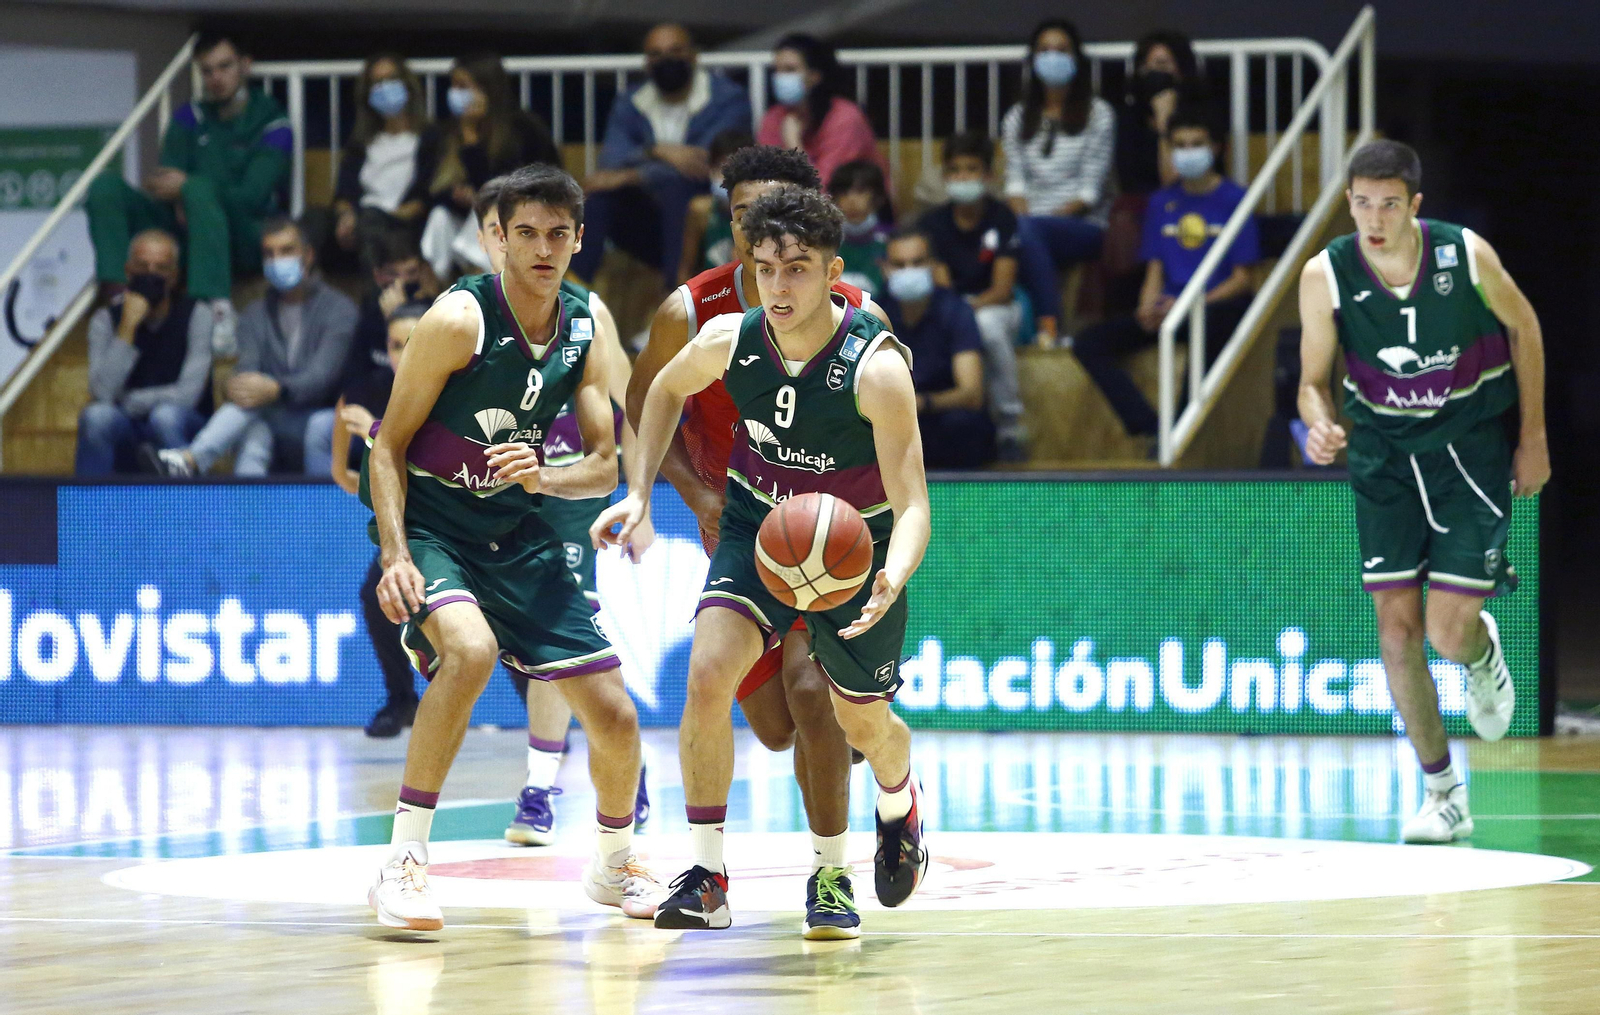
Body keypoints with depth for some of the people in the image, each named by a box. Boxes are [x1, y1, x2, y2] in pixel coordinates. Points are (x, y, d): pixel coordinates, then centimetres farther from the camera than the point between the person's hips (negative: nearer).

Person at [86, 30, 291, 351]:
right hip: (186, 234, 5)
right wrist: (180, 205, -19)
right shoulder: (190, 118, 14)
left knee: (199, 188, -37)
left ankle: (219, 312, -50)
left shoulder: (271, 124, 0)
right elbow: (167, 178, 5)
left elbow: (253, 196, -11)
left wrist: (186, 186, -22)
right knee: (106, 187, -13)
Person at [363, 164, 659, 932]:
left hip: (517, 535, 6)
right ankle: (403, 862, -29)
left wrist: (543, 478, -20)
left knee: (613, 715, 2)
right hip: (431, 523, -6)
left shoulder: (585, 331, 1)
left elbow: (604, 467, 3)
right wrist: (395, 557, -25)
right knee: (471, 647, -36)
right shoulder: (462, 318, -16)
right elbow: (389, 445, -13)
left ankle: (614, 863, 31)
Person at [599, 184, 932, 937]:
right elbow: (668, 389, 7)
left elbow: (911, 505, -29)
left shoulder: (876, 367, -30)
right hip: (757, 527, 2)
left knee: (864, 725, 13)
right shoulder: (729, 340, -19)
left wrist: (891, 582, -49)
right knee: (707, 672, -22)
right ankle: (707, 878, -12)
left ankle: (900, 803, 53)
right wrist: (640, 492, -2)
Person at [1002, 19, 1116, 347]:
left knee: (1029, 230, -37)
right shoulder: (1017, 118, 20)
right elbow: (1015, 181, 9)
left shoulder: (1098, 115, 8)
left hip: (1082, 226, -3)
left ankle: (1049, 323, -37)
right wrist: (1020, 213, -13)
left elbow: (1091, 189, -2)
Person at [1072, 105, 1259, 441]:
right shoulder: (1162, 202, 16)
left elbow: (1243, 280, -4)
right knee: (1089, 344, -14)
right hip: (1167, 309, 6)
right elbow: (1155, 271, 14)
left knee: (1207, 328, -43)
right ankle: (1149, 428, -30)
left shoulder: (1233, 199, 1)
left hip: (1220, 306, -6)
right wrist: (1148, 309, -9)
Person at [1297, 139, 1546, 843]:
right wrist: (1320, 426, -29)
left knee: (1449, 633, -10)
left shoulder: (1466, 255, -19)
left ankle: (1483, 651, 30)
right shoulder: (1325, 276, -15)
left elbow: (1523, 327, -1)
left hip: (1472, 444, -2)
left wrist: (1533, 437, 3)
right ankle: (1441, 792, 12)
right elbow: (1313, 380, -6)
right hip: (1384, 449, 2)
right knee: (1396, 626, -2)